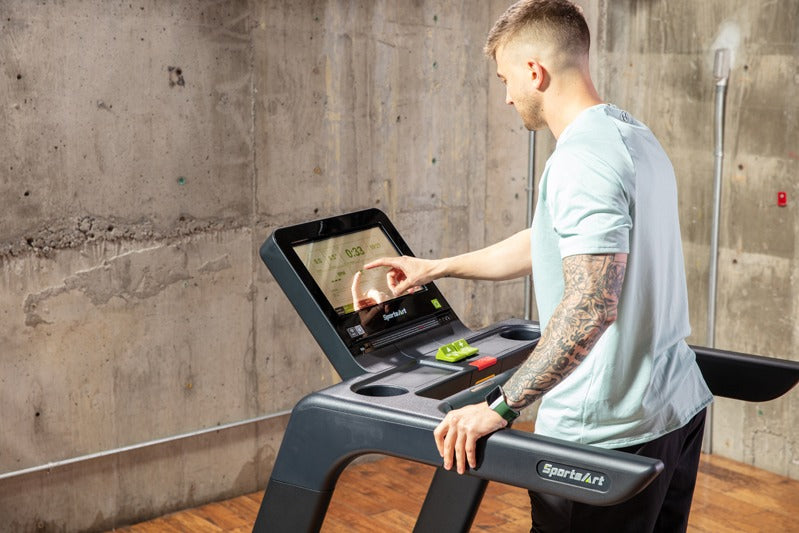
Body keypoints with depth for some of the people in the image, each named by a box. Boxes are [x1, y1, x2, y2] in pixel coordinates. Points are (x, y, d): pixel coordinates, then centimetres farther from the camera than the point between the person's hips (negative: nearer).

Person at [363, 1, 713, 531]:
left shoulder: (583, 158, -20)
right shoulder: (636, 137, 12)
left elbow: (590, 304, -30)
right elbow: (550, 244, 22)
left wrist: (501, 407, -27)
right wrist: (435, 267, 27)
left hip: (609, 430, -10)